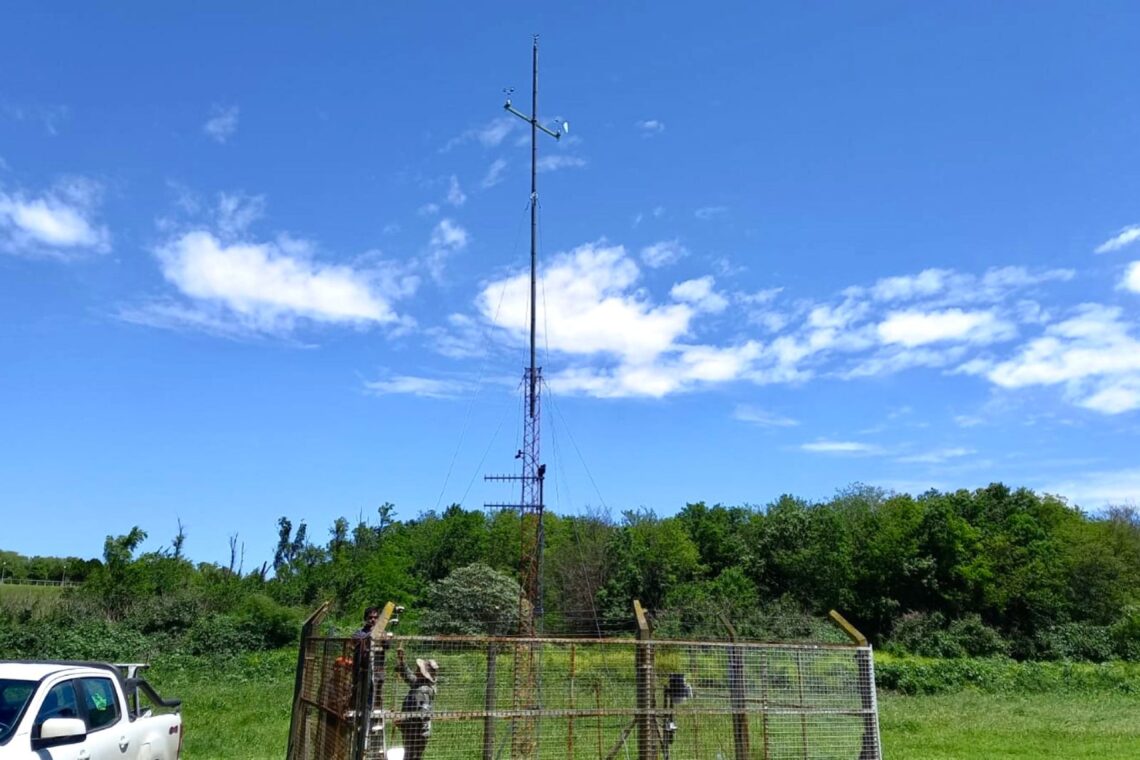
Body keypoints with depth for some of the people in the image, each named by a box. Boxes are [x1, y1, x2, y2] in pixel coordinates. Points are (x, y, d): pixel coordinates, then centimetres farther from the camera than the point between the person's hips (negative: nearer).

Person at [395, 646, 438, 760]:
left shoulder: (424, 690, -21)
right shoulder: (417, 683, 8)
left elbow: (424, 713, -29)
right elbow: (407, 675, 23)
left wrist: (404, 720, -28)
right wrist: (400, 659, 13)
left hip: (417, 732, -10)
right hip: (412, 731, 10)